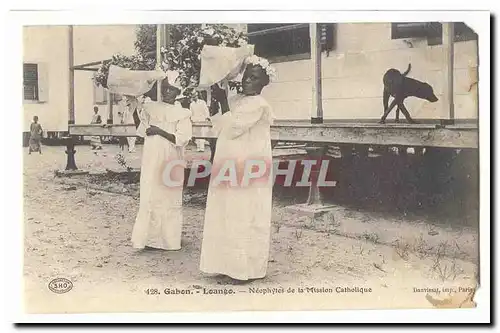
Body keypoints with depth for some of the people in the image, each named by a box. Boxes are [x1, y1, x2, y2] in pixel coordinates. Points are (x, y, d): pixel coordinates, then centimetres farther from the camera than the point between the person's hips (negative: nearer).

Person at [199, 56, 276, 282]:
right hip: (231, 167, 9)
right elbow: (219, 128, 12)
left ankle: (245, 268, 8)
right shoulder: (236, 101, 13)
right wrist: (214, 101, 2)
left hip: (247, 169, -9)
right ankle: (230, 264, 21)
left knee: (244, 217, -2)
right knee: (227, 216, 11)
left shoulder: (259, 104, -12)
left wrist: (223, 101, -12)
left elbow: (232, 129, -18)